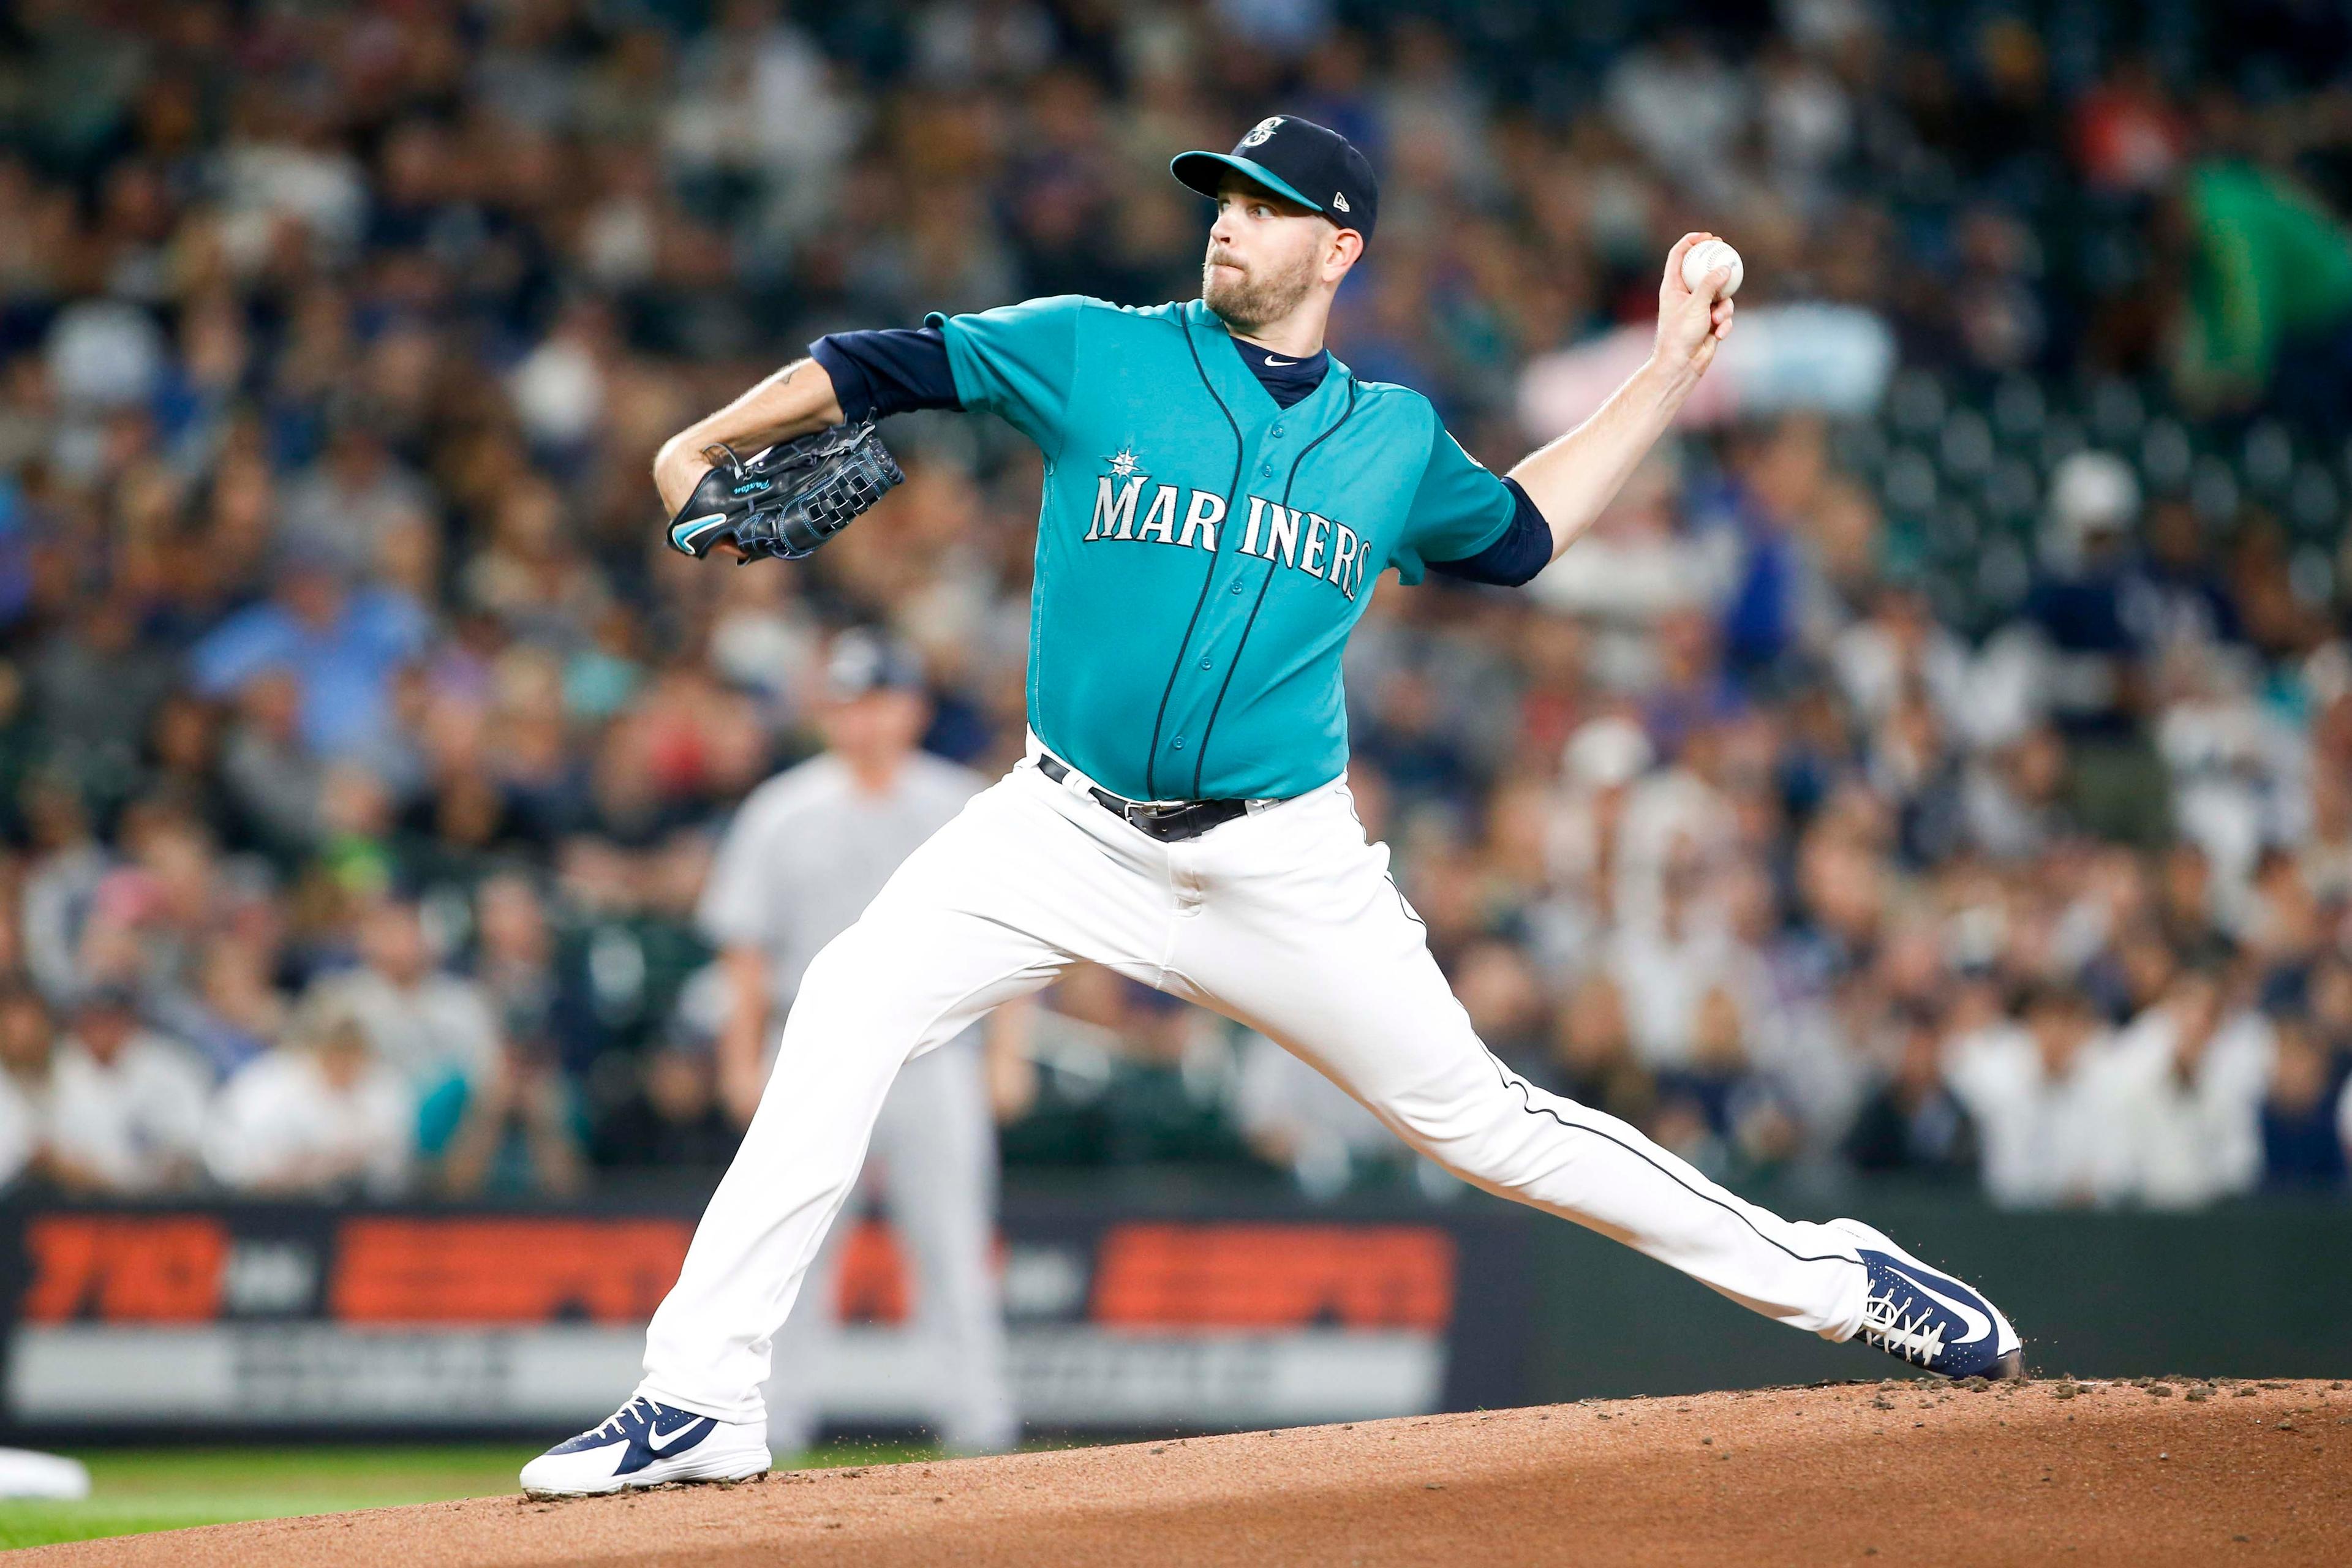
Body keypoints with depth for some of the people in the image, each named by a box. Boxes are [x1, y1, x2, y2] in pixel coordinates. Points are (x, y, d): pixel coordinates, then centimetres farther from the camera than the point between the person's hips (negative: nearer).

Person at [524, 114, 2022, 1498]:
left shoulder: (1396, 436, 8)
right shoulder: (1095, 353, 0)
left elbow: (1516, 533, 26)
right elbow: (885, 365, 0)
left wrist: (1671, 372, 22)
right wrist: (704, 443, -13)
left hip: (1284, 862, 0)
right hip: (1069, 835, 0)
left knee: (1478, 1117, 0)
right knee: (850, 1012, -19)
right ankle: (699, 1401, -15)